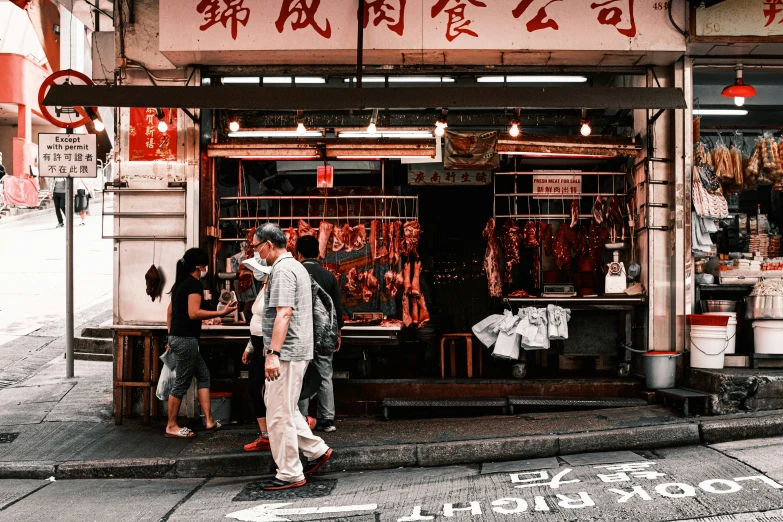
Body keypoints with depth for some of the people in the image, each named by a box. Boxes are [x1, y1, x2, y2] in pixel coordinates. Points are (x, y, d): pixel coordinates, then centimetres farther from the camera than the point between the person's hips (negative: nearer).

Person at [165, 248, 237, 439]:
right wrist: (221, 313, -21)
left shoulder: (181, 282, 16)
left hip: (178, 337, 10)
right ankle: (171, 426, 8)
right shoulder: (194, 283, -13)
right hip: (186, 339, -10)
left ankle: (209, 421, 14)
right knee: (182, 383, -1)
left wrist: (171, 336, 24)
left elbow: (170, 310, 20)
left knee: (203, 375, 12)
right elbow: (194, 313, -22)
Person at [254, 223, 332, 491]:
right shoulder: (296, 266, 18)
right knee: (284, 408, 20)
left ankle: (290, 475, 6)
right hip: (299, 351, 10)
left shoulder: (282, 270, -15)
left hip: (287, 354, -10)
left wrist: (273, 353, -29)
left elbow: (284, 313, -25)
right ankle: (316, 450, 22)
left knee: (279, 414, -2)